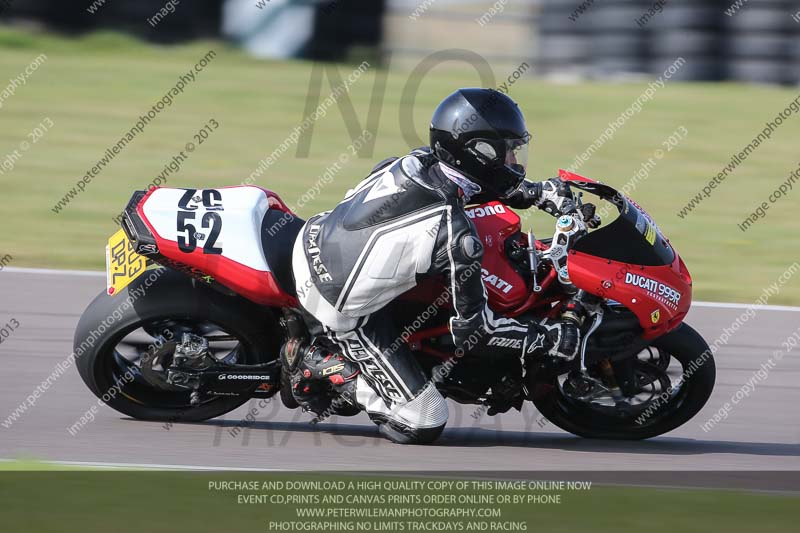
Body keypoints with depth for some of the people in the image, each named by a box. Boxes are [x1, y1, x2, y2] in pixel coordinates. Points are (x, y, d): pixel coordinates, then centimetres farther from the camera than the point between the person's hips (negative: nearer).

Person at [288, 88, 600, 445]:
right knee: (422, 426, -4)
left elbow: (475, 183, 17)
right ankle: (331, 367, 1)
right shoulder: (455, 235, -27)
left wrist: (541, 193, 8)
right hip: (342, 308, -7)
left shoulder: (420, 161, -7)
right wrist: (551, 339, -12)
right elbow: (472, 327, -17)